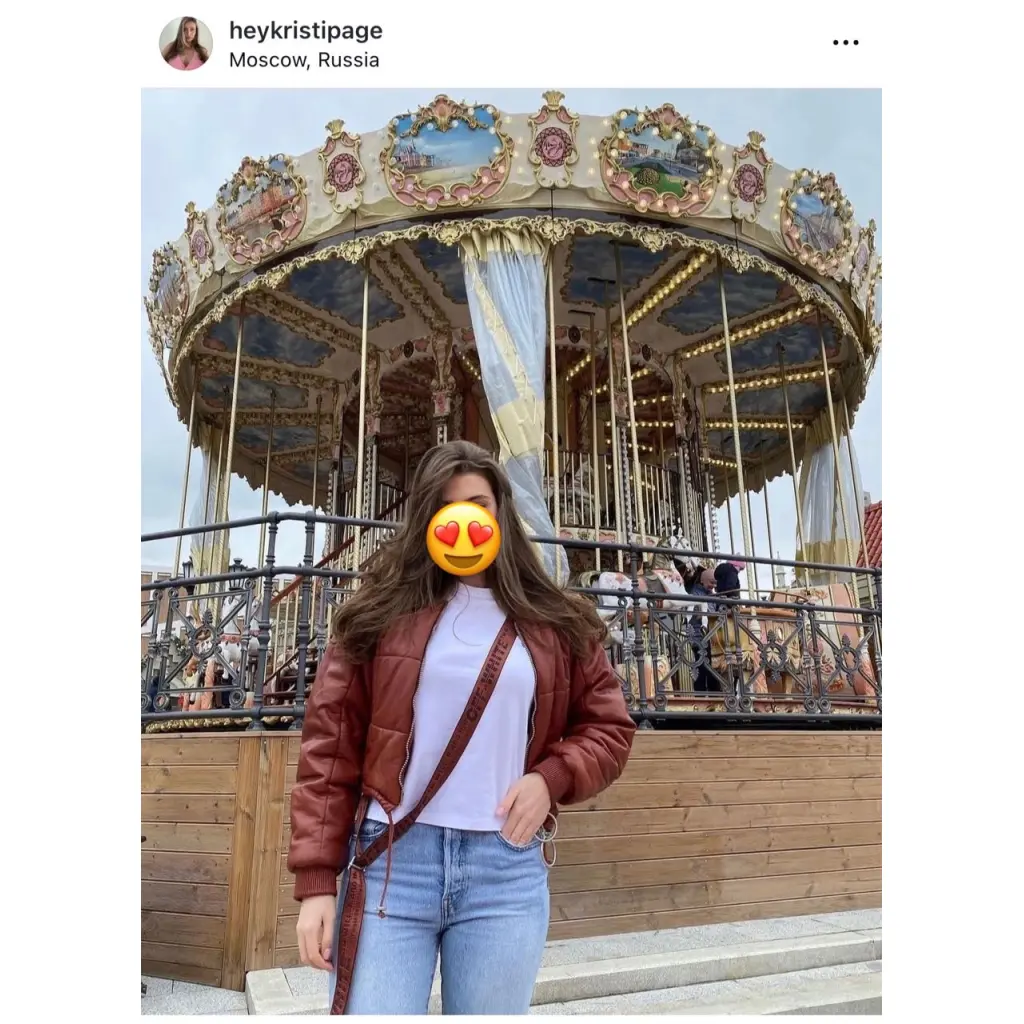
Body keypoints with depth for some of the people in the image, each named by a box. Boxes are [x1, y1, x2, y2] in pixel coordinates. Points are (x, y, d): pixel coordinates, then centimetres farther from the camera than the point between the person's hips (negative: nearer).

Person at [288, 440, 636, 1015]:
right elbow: (331, 743, 0)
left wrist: (550, 778, -8)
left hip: (508, 870, 2)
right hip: (390, 860, -1)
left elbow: (609, 728, 11)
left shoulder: (559, 623, 5)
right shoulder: (382, 610, 1)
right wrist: (317, 879, -4)